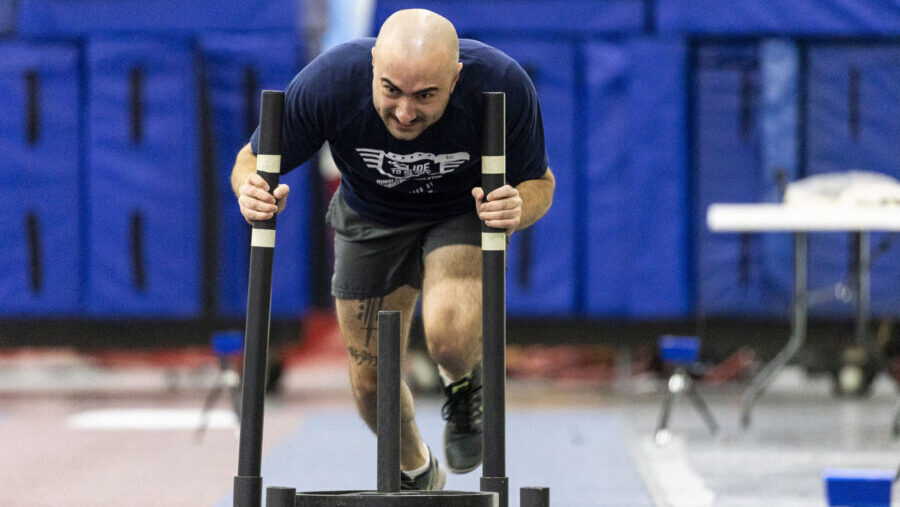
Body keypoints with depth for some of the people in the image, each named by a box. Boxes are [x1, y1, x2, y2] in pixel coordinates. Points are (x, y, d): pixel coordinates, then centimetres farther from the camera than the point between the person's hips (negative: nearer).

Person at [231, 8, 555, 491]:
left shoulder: (502, 85, -33)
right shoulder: (328, 83, -33)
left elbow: (539, 182, -15)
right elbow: (251, 162, -16)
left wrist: (519, 208, -38)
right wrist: (254, 191, -40)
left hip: (463, 212, -2)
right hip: (371, 219, 2)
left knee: (449, 337, -30)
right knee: (371, 383, 5)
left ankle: (465, 388, 7)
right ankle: (416, 474, 39)